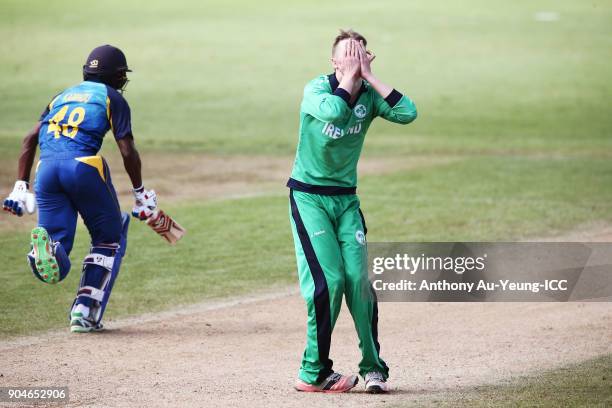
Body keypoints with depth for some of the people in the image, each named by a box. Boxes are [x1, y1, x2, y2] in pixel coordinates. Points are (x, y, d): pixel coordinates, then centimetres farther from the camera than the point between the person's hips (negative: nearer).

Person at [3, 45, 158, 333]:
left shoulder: (64, 95, 28)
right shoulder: (112, 98, 12)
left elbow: (30, 139, 18)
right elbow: (128, 152, 2)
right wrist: (140, 193, 13)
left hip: (46, 169, 4)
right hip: (83, 166, -4)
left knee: (57, 265, 1)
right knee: (109, 240, 17)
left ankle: (44, 251, -37)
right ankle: (84, 312, 5)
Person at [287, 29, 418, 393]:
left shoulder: (369, 95, -3)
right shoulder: (317, 89, -14)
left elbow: (408, 113, -22)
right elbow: (334, 112, -37)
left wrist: (369, 76, -20)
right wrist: (350, 75, -25)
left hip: (346, 199, 4)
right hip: (308, 197, -4)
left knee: (358, 279, -5)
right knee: (329, 279, -14)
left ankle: (373, 367, 7)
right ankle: (314, 373, -4)